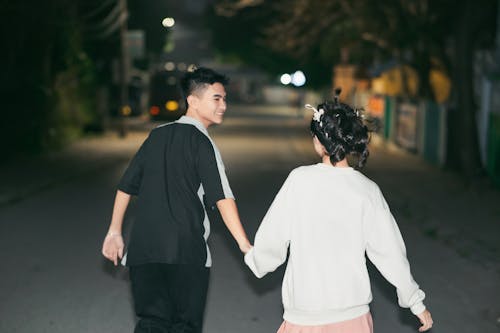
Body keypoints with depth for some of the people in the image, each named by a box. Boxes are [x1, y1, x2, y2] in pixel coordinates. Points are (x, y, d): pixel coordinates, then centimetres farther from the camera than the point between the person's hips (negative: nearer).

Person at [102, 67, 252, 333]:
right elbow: (221, 197, -16)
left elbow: (126, 186, 16)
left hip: (143, 249, 5)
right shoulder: (201, 142, -5)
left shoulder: (158, 135, 14)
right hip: (186, 251, -5)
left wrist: (115, 231, 23)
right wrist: (245, 245, -19)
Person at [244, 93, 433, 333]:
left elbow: (271, 240, -6)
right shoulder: (368, 190, -5)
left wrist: (256, 262, 16)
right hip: (355, 313, 3)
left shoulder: (300, 180, -11)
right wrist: (416, 302, 10)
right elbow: (389, 251, -1)